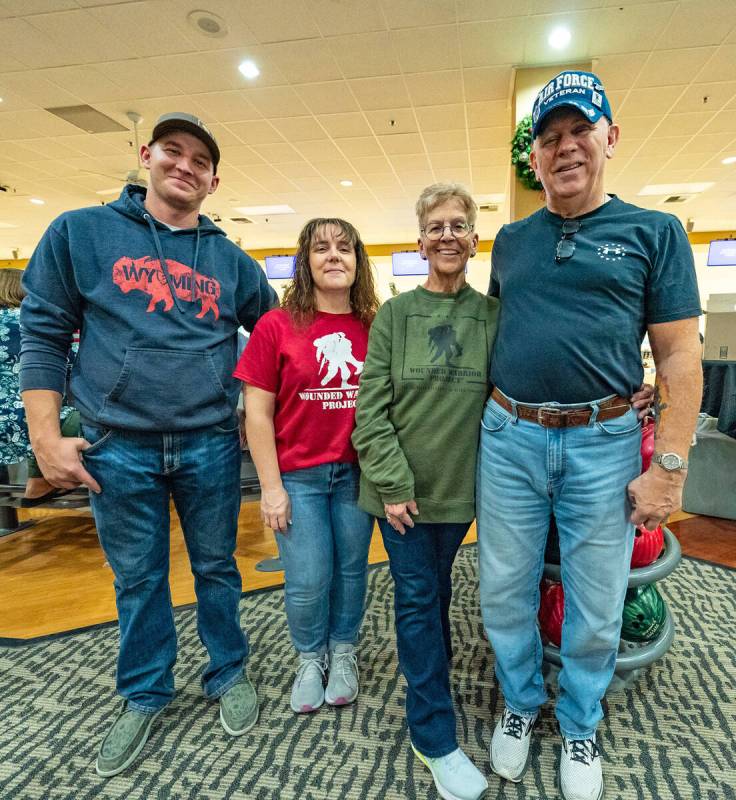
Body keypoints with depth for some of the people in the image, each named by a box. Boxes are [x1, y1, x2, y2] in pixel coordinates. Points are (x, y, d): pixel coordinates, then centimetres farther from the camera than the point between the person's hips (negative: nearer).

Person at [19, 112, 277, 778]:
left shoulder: (231, 260, 6)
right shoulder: (80, 233, 2)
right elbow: (42, 337, 0)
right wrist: (46, 440, -5)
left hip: (211, 447, 1)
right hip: (118, 449, -1)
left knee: (216, 569, 15)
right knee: (138, 580, 15)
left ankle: (229, 675, 38)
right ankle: (145, 696, 38)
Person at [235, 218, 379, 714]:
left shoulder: (374, 329, -1)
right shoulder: (277, 326, -7)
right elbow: (257, 413, -6)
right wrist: (271, 486, -7)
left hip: (357, 472, 2)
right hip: (298, 475, -1)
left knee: (351, 570, 16)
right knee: (307, 582, 8)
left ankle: (344, 653, 42)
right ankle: (310, 659, 38)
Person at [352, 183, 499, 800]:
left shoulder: (492, 316, 2)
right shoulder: (394, 315, -3)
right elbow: (371, 407, -7)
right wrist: (394, 483, -11)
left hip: (461, 487, 2)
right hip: (401, 487, -1)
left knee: (436, 591, 17)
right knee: (418, 598, 5)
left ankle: (429, 676, 42)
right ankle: (436, 738, 19)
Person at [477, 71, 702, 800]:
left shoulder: (654, 232, 2)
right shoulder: (510, 240, 11)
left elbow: (680, 357, -2)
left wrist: (668, 466, -9)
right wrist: (490, 420, 10)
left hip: (603, 444, -2)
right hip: (508, 439, 3)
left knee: (595, 608, 13)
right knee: (504, 592, 13)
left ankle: (579, 727, 40)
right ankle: (521, 703, 41)